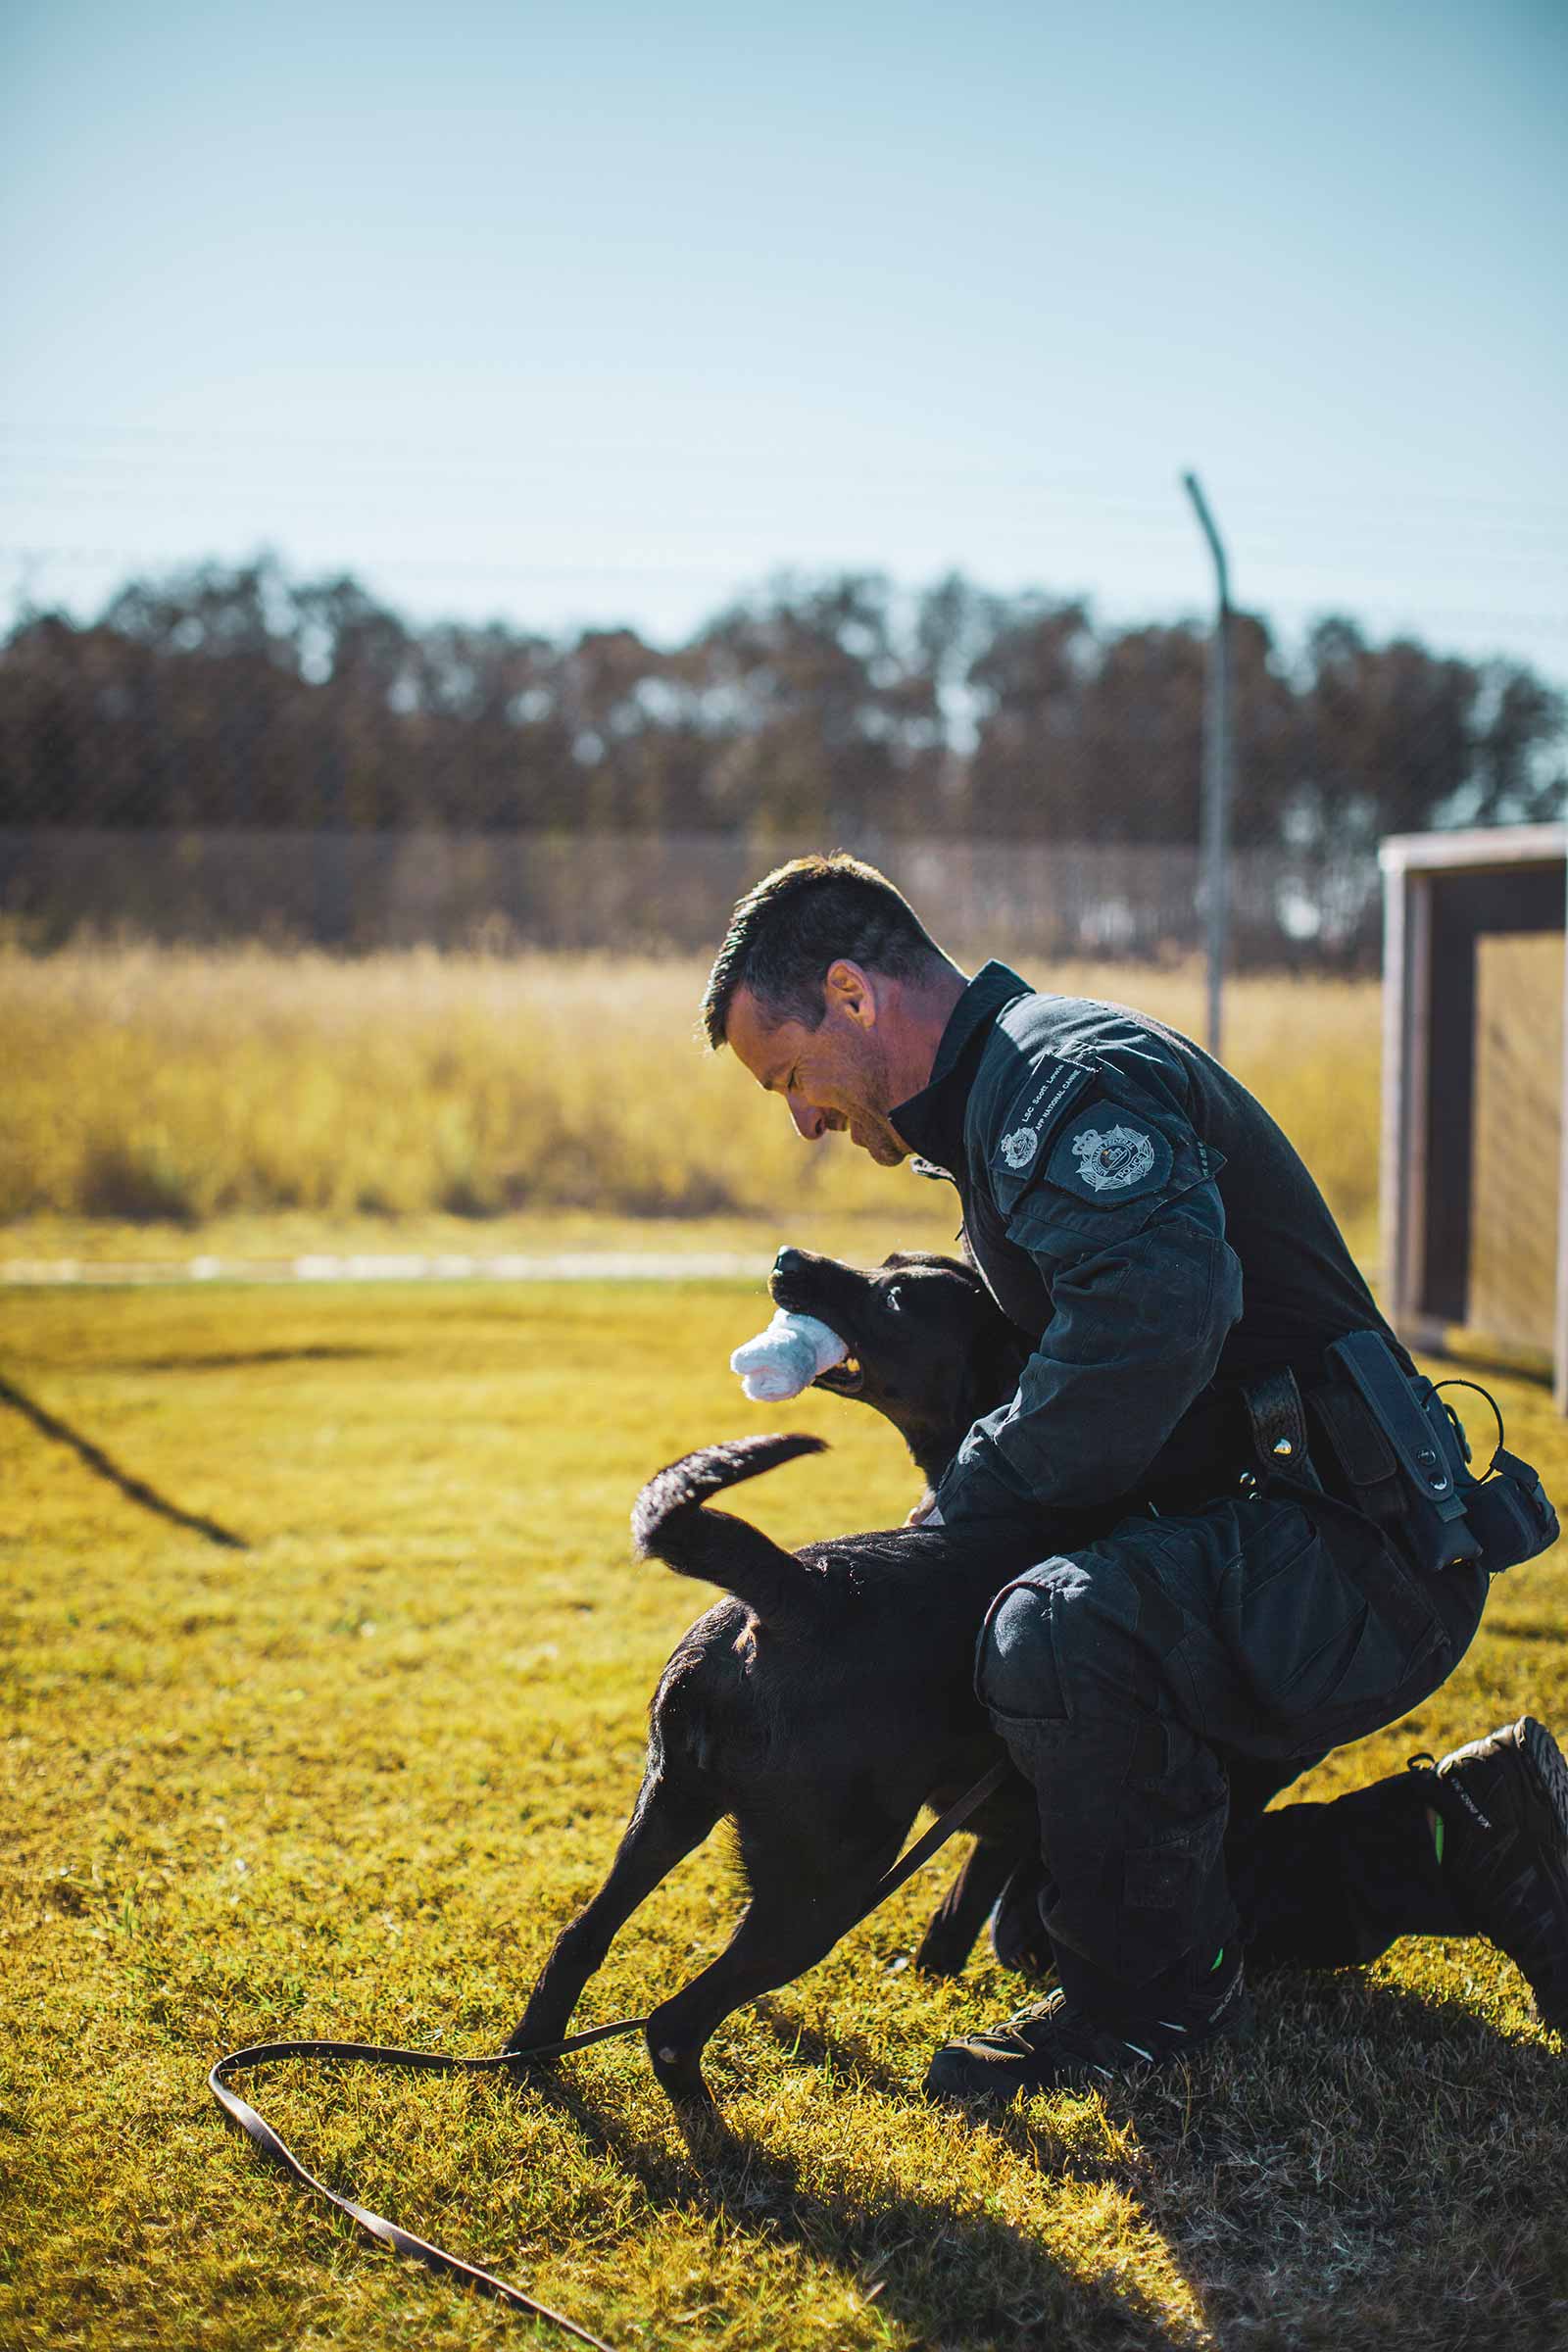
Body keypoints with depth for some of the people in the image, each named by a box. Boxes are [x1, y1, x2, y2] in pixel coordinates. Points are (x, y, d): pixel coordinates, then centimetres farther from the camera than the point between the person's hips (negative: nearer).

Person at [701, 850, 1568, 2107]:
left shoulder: (1069, 1072, -16)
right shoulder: (1008, 1100, 19)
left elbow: (1157, 1316, -34)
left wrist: (968, 1504, -22)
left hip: (1362, 1555, -11)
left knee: (1055, 1637, -38)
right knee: (1052, 1919, 15)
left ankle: (1160, 1995, -13)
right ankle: (1456, 1844, 15)